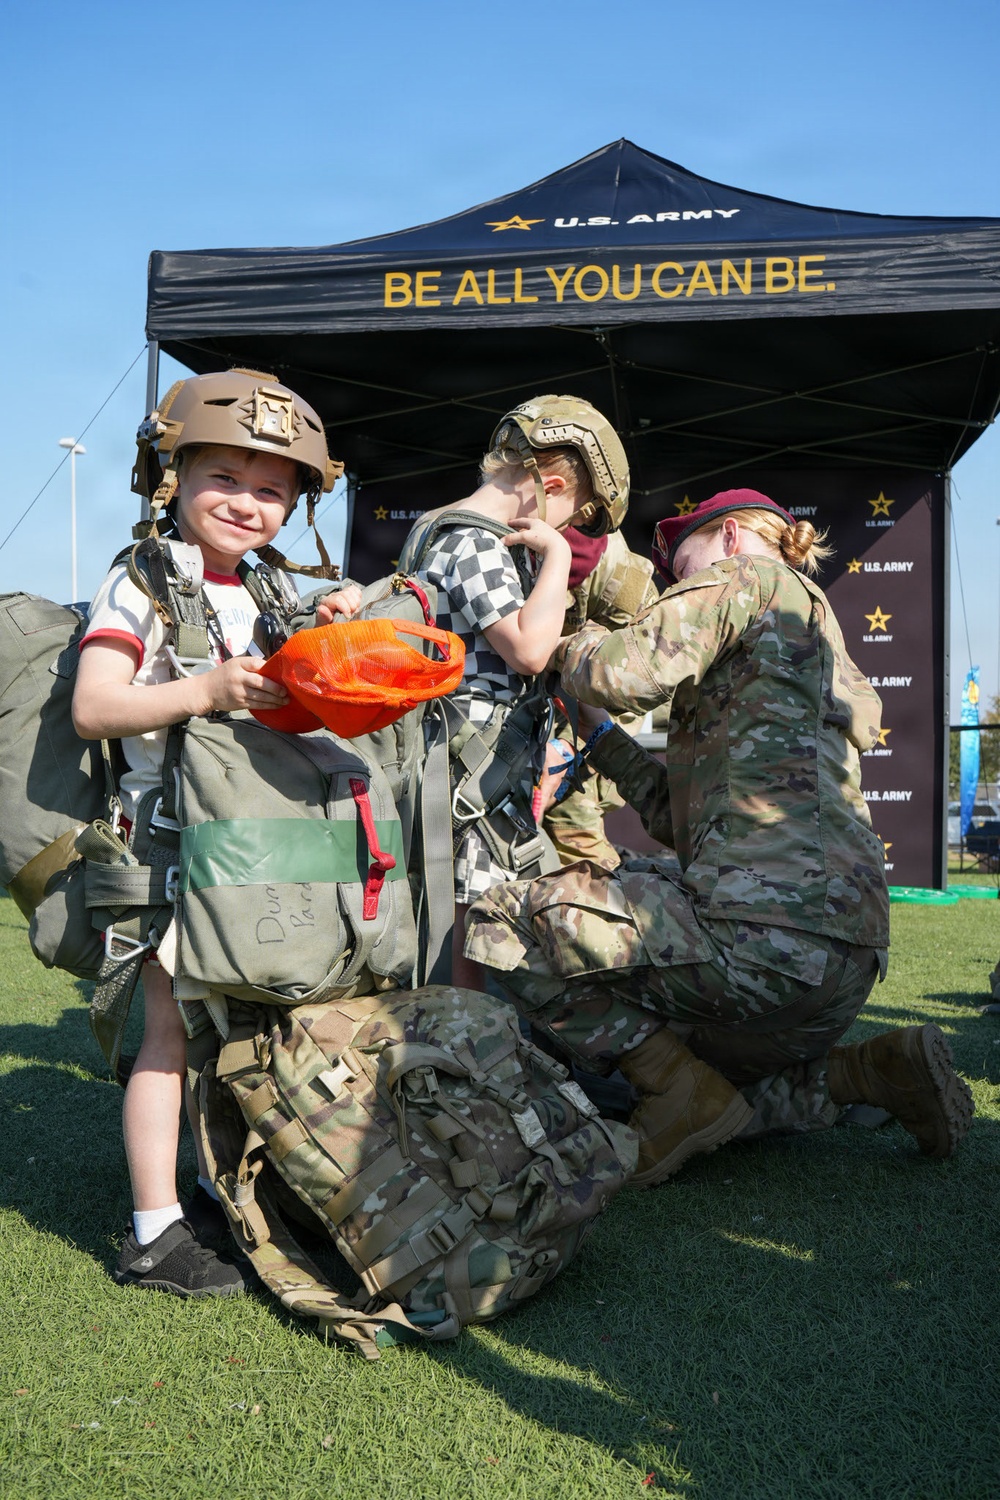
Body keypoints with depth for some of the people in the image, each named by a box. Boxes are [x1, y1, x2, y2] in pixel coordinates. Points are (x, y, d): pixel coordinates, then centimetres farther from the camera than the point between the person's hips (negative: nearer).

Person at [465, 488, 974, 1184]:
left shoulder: (743, 576, 5)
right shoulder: (819, 641, 31)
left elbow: (631, 672, -16)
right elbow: (686, 819, 30)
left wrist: (572, 641, 6)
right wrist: (602, 735, 35)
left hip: (769, 924, -10)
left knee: (500, 924, -4)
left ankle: (683, 1092, -8)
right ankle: (870, 1070, 11)